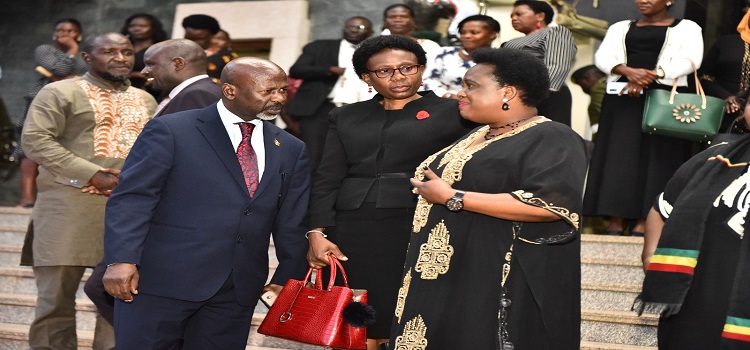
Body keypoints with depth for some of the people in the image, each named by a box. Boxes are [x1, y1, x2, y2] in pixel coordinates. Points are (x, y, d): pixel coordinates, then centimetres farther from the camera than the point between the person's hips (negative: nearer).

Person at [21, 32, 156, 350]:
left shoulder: (145, 101, 18)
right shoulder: (60, 93, 2)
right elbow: (35, 140, -8)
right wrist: (93, 175, -15)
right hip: (70, 206, -4)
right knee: (57, 292, -2)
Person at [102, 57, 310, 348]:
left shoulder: (291, 150, 11)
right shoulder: (171, 131, -3)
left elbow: (292, 224, 15)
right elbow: (131, 199, -8)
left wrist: (288, 278, 11)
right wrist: (121, 260, -17)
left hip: (238, 290, 4)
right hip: (162, 281, -4)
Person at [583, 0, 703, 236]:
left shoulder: (687, 28, 10)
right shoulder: (620, 28, 19)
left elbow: (690, 60, -6)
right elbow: (602, 57, 4)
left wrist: (651, 75, -19)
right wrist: (628, 71, -17)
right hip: (623, 98, 3)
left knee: (656, 156, -10)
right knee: (619, 155, -6)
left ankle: (644, 222, -12)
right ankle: (616, 221, -8)